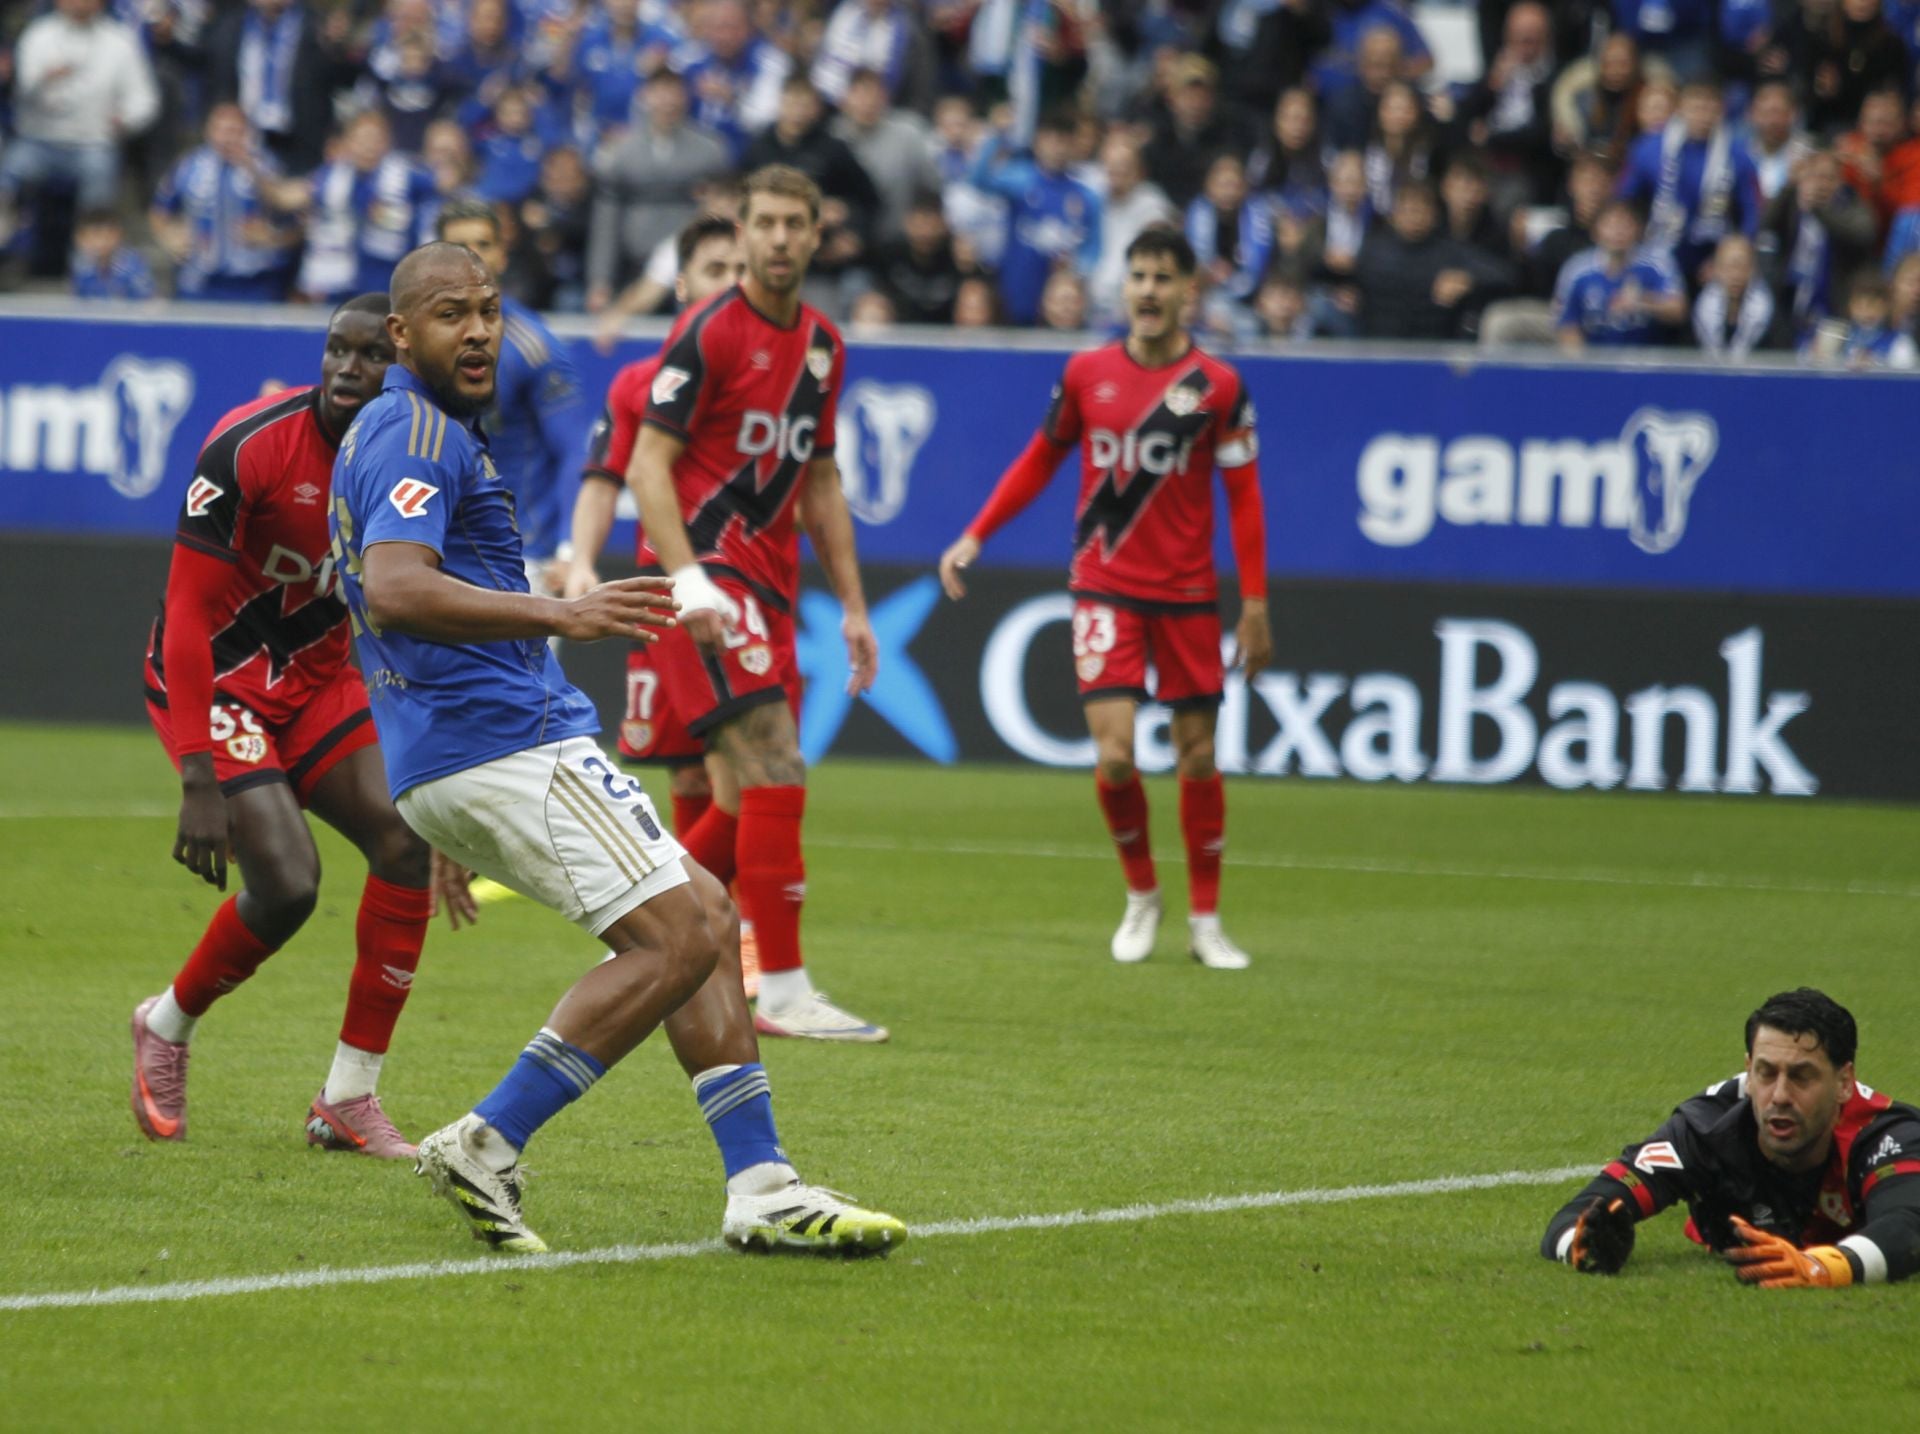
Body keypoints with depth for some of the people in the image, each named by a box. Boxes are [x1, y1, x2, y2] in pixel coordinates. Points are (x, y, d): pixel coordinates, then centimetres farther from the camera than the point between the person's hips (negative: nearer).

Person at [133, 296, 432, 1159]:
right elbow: (189, 616, -22)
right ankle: (167, 1027, 12)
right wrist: (198, 780, -26)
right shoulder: (248, 448, -23)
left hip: (317, 679, 6)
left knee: (408, 840, -14)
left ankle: (349, 1101, -4)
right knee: (287, 882, -19)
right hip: (216, 681, -6)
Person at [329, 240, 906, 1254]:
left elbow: (396, 601, 29)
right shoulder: (413, 434, -10)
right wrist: (561, 617, -35)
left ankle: (761, 1187, 4)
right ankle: (487, 1148, -11)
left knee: (705, 916, 9)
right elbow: (395, 591, -27)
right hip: (505, 742, -11)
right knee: (679, 937, -14)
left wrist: (454, 834, 31)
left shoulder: (420, 436, 24)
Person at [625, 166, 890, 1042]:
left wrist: (852, 605, 19)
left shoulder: (822, 345, 14)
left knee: (757, 797, 8)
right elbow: (648, 466, -13)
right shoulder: (710, 332, -9)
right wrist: (688, 581, -25)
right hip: (705, 572, -8)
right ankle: (783, 993, -15)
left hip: (768, 587, 8)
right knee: (776, 777, -16)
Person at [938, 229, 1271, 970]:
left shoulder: (1217, 386, -4)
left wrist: (1255, 603, -6)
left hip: (1187, 594, 0)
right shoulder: (1087, 373, 1)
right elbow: (1040, 460, 14)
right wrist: (975, 536, 8)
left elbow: (1243, 496, -2)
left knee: (1198, 754, 5)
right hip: (1106, 588, 0)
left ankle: (1205, 918, 19)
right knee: (1114, 755, -11)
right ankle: (1141, 895, 13)